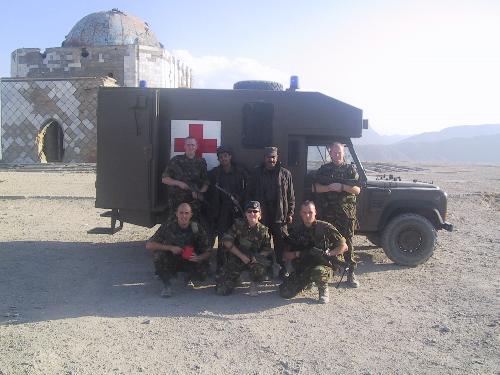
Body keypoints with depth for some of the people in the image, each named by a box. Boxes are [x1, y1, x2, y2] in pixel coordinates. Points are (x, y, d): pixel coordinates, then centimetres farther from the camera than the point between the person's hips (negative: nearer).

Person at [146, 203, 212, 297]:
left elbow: (207, 252, -9)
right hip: (170, 263, -1)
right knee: (158, 254, -31)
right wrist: (170, 248, -31)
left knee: (203, 272, -27)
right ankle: (166, 285, -9)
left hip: (189, 262, 1)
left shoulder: (197, 228, -14)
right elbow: (149, 245, -20)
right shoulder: (168, 226, -17)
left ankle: (188, 278, 11)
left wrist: (198, 258, -32)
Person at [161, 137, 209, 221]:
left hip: (194, 202, 1)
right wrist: (178, 183, -10)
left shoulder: (201, 162, 8)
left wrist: (200, 192, -9)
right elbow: (164, 179, 4)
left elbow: (206, 182, 10)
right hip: (176, 202, -1)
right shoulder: (176, 160, 4)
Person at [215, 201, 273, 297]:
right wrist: (241, 256, -16)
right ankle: (235, 278, 23)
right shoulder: (238, 224, -4)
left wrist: (257, 257, -22)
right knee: (221, 291, -11)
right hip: (236, 258, 0)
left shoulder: (263, 230, -1)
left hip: (254, 260, 0)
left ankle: (253, 284, -4)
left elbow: (267, 250, -1)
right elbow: (227, 241, -9)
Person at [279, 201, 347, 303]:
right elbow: (285, 255, 3)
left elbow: (344, 246, -2)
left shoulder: (324, 227, -5)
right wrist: (298, 254, -15)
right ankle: (306, 282, 18)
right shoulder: (294, 230, 2)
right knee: (285, 293, -13)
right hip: (301, 269, 3)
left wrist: (328, 254, -15)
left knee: (318, 272, -39)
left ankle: (323, 289, -3)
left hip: (322, 264, -3)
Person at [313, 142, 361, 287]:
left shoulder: (350, 169, 6)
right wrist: (329, 188, -15)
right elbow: (316, 188, 2)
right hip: (327, 213, 1)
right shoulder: (324, 169, 8)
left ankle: (350, 274, 8)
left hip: (347, 212, -1)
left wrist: (342, 187, -16)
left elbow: (357, 190, 0)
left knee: (347, 243, 2)